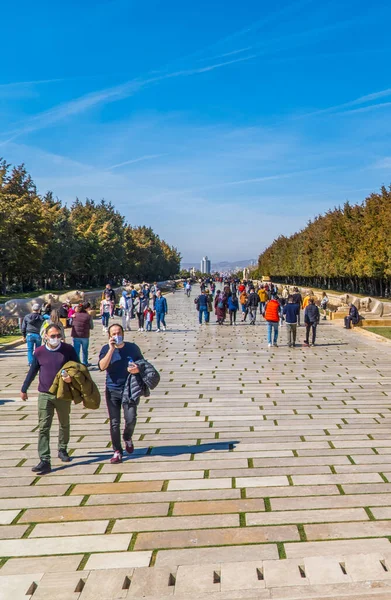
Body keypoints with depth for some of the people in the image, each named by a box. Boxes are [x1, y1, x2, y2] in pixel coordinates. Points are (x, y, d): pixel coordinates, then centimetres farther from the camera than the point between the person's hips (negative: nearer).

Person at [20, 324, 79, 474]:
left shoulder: (68, 349, -7)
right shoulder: (39, 352, -3)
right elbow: (32, 372, 10)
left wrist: (72, 377, -22)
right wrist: (24, 389, 16)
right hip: (44, 395, 0)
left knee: (64, 424, 16)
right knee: (43, 427, -5)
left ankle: (62, 450, 38)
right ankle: (45, 461, -3)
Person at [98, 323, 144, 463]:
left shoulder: (132, 347, 0)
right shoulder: (106, 349, -2)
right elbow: (102, 366, -18)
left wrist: (137, 369, -13)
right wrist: (112, 349, -23)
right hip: (112, 390, 0)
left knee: (131, 419, -9)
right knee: (114, 423, 4)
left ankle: (127, 438, 25)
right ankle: (117, 452, 19)